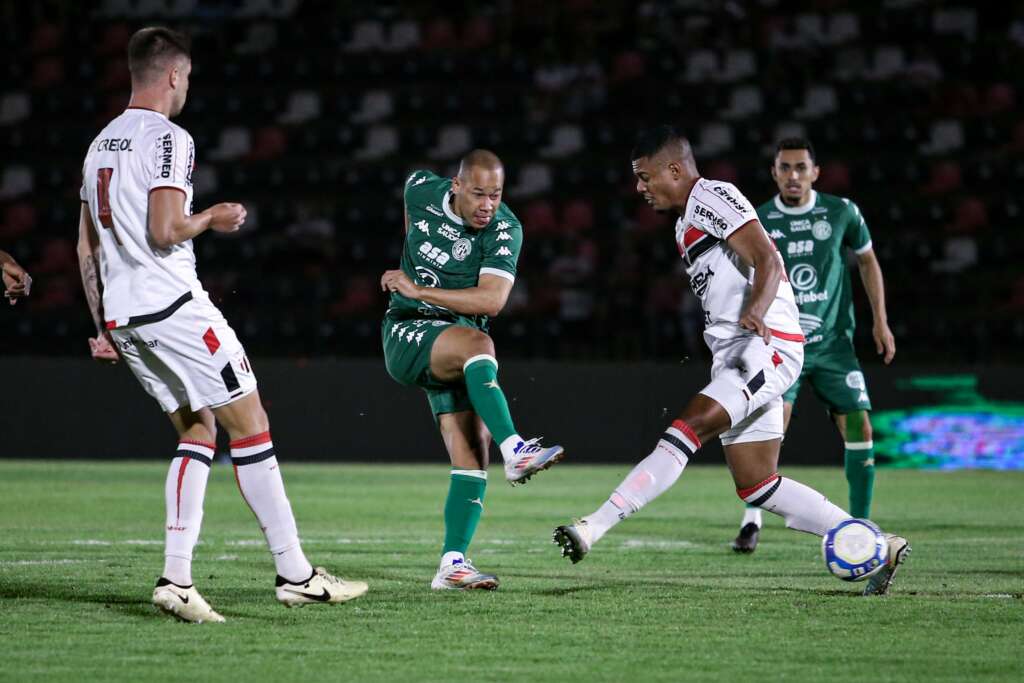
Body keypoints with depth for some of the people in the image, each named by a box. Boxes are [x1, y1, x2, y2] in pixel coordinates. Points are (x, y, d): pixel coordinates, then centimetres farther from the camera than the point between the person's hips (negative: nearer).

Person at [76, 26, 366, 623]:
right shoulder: (168, 139, -10)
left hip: (122, 316, 9)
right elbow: (164, 232, -20)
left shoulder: (101, 144, 17)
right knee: (250, 424, -1)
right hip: (173, 305, -9)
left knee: (198, 433, 13)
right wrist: (213, 218, 0)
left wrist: (103, 327, 22)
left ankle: (177, 578, 1)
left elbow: (86, 248, 19)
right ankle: (295, 574, 1)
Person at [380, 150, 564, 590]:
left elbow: (492, 300, -23)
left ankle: (452, 564, -11)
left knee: (471, 453, -12)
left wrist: (418, 290, -23)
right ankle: (515, 451, -46)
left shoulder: (504, 230, -12)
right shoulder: (421, 190, -2)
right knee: (475, 342, -34)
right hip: (407, 333, -1)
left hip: (455, 354, 1)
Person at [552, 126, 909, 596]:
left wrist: (756, 310, -35)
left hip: (767, 345, -11)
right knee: (756, 486, 6)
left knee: (686, 431, -23)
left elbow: (768, 262, -19)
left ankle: (594, 527, -32)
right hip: (736, 355, 11)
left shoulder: (713, 197, -7)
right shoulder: (686, 225, 23)